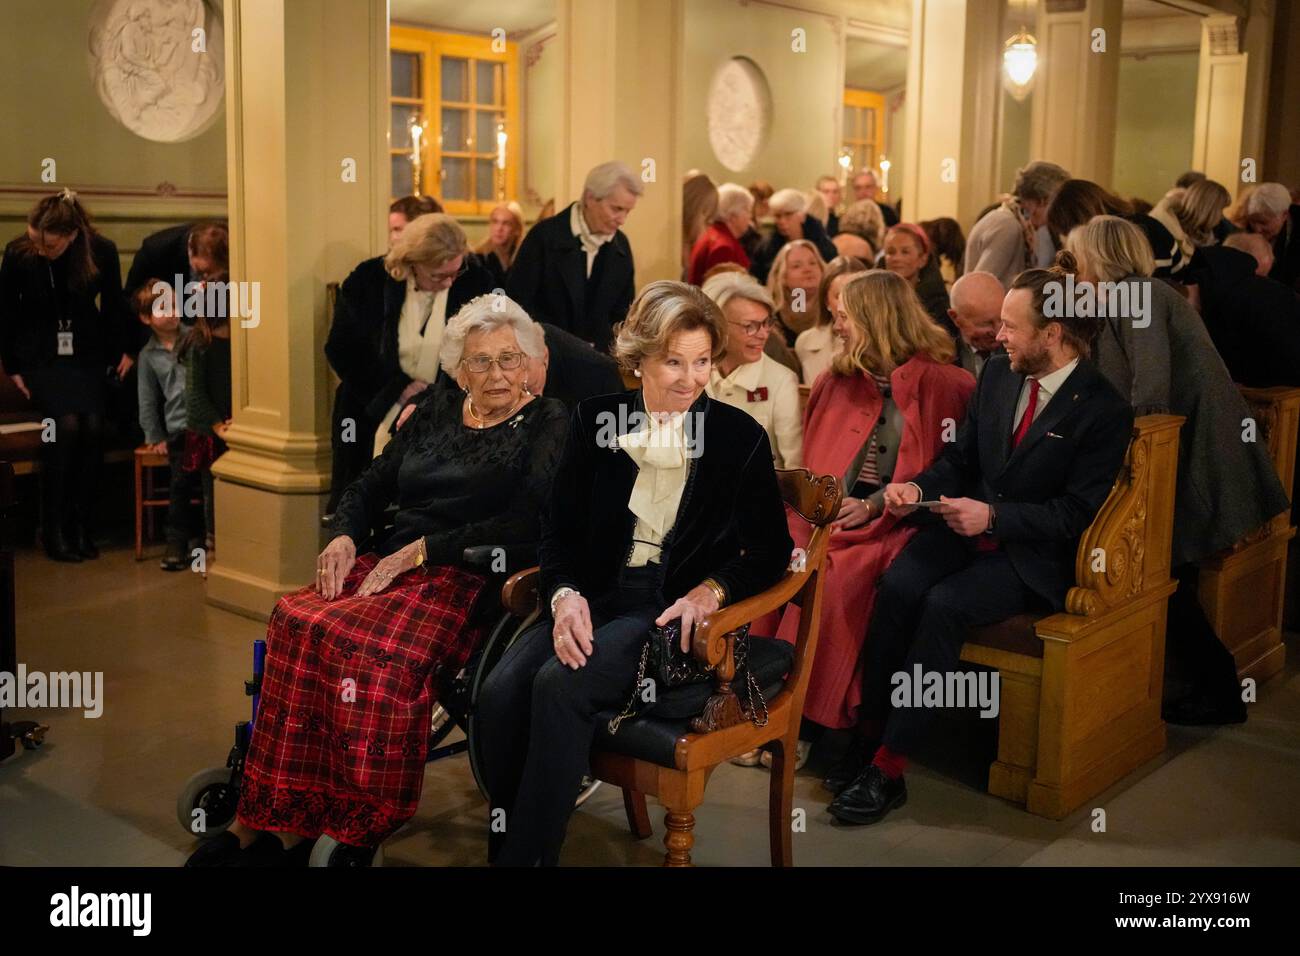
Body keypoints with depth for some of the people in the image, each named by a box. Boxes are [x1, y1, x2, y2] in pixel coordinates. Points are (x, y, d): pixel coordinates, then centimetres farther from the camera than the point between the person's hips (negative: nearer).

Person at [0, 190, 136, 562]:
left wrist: (127, 349, 9)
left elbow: (114, 302, 3)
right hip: (41, 356, -2)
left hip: (87, 352, 2)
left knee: (92, 426, -15)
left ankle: (82, 526, -1)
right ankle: (54, 530, -10)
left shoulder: (102, 251, -14)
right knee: (66, 423, -20)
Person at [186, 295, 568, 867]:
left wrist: (418, 551, -13)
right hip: (387, 564, 5)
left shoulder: (550, 426, 4)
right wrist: (343, 539, 1)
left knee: (366, 647, -34)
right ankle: (273, 822, -22)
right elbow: (370, 486, 23)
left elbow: (524, 526, -10)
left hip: (464, 580, -5)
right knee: (294, 621, -25)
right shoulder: (437, 409, 21)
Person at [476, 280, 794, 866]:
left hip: (677, 610, -3)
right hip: (596, 598, 3)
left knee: (560, 686, -31)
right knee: (500, 692, -25)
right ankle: (501, 848, -9)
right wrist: (565, 595, -12)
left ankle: (528, 854, -17)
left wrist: (710, 591, -17)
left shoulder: (740, 438, -1)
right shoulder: (594, 421, 6)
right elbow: (559, 531, 8)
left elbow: (771, 550, 1)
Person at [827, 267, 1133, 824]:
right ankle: (868, 735, -17)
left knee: (945, 605, -30)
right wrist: (919, 489, -5)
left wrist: (993, 516, -23)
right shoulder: (997, 373, 7)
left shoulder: (1104, 408, -11)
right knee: (897, 586, -24)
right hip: (967, 526, 6)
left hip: (1035, 553, -5)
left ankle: (888, 767, -23)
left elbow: (1077, 513, -13)